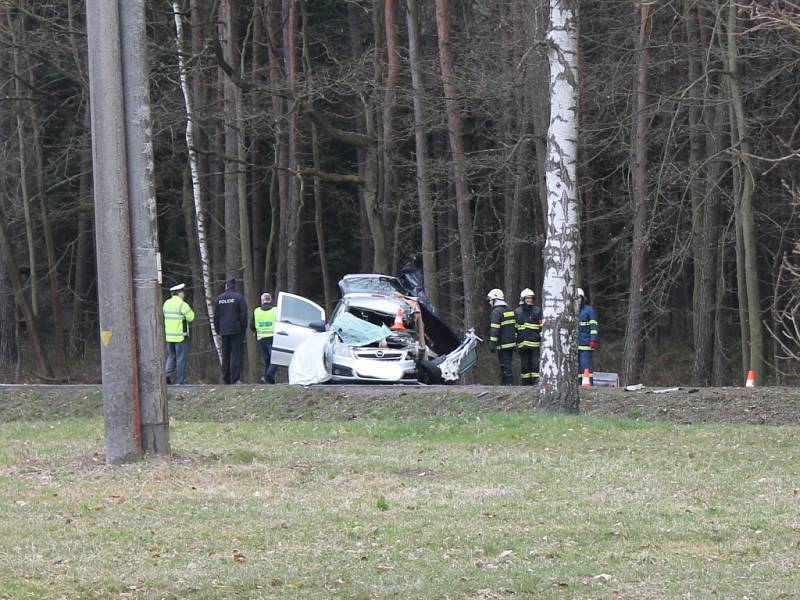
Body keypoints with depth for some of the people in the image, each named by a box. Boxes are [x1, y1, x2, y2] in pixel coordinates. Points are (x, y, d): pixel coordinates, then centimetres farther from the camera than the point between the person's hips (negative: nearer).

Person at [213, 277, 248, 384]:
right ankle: (235, 378, -14)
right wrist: (243, 329, 2)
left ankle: (226, 378, 12)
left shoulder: (219, 299, 10)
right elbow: (243, 315, -7)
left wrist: (218, 330, 20)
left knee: (225, 355, 11)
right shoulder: (238, 298, -5)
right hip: (236, 331, -4)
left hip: (224, 331, 4)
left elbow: (216, 316, 14)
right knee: (236, 355, -6)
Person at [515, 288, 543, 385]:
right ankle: (526, 384, 11)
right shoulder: (517, 312, 12)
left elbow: (542, 327, 4)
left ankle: (537, 383, -7)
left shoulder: (537, 311, 6)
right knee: (524, 365, 5)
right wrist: (514, 342, 11)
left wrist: (543, 341, -3)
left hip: (535, 343, -2)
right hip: (522, 344, 2)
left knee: (535, 364, -8)